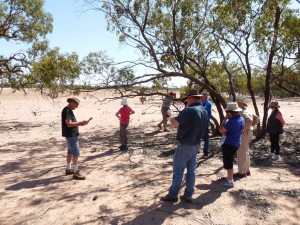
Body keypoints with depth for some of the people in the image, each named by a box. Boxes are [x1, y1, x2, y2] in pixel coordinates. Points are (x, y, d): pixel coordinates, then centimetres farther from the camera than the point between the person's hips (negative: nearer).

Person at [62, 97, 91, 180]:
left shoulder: (69, 110, 13)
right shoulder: (66, 111, -18)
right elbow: (69, 124, -25)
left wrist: (80, 123, 4)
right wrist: (81, 123, -22)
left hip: (72, 134, 11)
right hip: (71, 135, -11)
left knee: (70, 152, 18)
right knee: (76, 153, -9)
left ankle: (68, 169, 30)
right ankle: (76, 173, -5)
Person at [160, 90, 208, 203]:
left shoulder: (189, 110, -23)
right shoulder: (204, 112, 5)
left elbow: (174, 123, -28)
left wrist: (171, 118, -5)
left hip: (185, 145, -8)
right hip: (196, 145, 8)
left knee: (178, 170, 4)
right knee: (191, 170, 13)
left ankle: (173, 195, 15)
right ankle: (188, 195, 22)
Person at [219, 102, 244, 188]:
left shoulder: (232, 121, -26)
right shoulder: (241, 119, 4)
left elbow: (221, 130, -17)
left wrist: (225, 119, -13)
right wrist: (226, 132, 9)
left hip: (229, 144, -9)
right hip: (236, 143, 10)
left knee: (228, 163, 2)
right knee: (229, 162, 21)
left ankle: (230, 181, 11)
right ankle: (229, 178, 33)